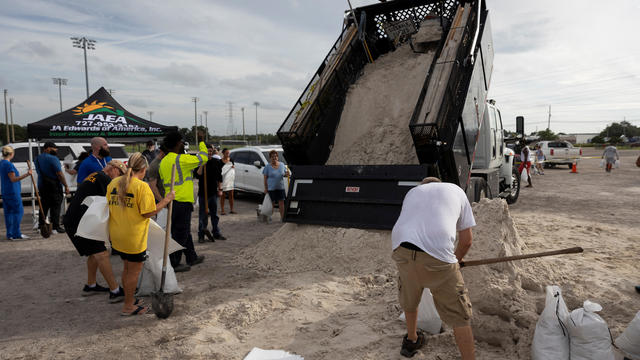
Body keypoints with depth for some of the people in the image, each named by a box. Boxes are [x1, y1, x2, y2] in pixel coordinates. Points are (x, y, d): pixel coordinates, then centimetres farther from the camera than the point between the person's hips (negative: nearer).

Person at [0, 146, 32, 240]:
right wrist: (26, 175, -30)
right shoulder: (8, 164, -15)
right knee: (18, 211, -4)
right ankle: (16, 234, -3)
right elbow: (13, 179, -20)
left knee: (8, 212, 10)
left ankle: (10, 234, 13)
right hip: (12, 192, -9)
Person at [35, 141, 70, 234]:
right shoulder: (53, 158, -15)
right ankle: (55, 228, 0)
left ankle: (41, 226, 19)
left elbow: (38, 172, 19)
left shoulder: (38, 158, 12)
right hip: (54, 186, -8)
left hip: (42, 185, 8)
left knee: (44, 206, 14)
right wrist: (66, 186, -15)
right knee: (55, 207, -2)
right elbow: (59, 174, -19)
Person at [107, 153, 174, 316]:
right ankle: (128, 307, 17)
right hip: (134, 238, -7)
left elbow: (110, 206, 11)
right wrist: (166, 200, -9)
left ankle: (129, 299, 35)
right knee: (134, 270, 8)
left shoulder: (113, 183, 4)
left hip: (117, 235, 7)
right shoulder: (142, 186, -17)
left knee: (127, 267, 22)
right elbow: (148, 212, -19)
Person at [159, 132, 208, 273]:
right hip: (182, 201, -9)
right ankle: (173, 264, 5)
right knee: (180, 233, -1)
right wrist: (202, 141, 4)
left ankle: (192, 257, 30)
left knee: (184, 231, 18)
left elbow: (164, 181, 17)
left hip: (170, 201, 9)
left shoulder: (164, 161, 12)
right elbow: (203, 158, -9)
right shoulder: (181, 159, -15)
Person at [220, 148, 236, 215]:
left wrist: (233, 167, -3)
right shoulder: (220, 161, -7)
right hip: (223, 180, -4)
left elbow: (234, 168, 20)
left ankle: (231, 209, 17)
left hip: (230, 179, 4)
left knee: (231, 195, 8)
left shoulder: (231, 160, 8)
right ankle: (222, 210, 7)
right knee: (222, 195, 2)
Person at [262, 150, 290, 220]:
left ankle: (282, 217, 5)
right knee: (272, 203, 2)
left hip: (281, 187, 3)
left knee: (281, 202, 0)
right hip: (271, 188, -3)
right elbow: (265, 178, -3)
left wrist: (287, 174, -8)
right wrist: (265, 188, -8)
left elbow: (284, 174, 16)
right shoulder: (267, 167, -3)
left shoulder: (282, 165, 7)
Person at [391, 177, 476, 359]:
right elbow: (466, 240, 21)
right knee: (459, 316, 13)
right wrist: (455, 261, 40)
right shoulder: (456, 191, 23)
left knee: (409, 300, 30)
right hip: (437, 253, -4)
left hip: (401, 248, 4)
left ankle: (411, 340, 52)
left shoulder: (412, 192, 30)